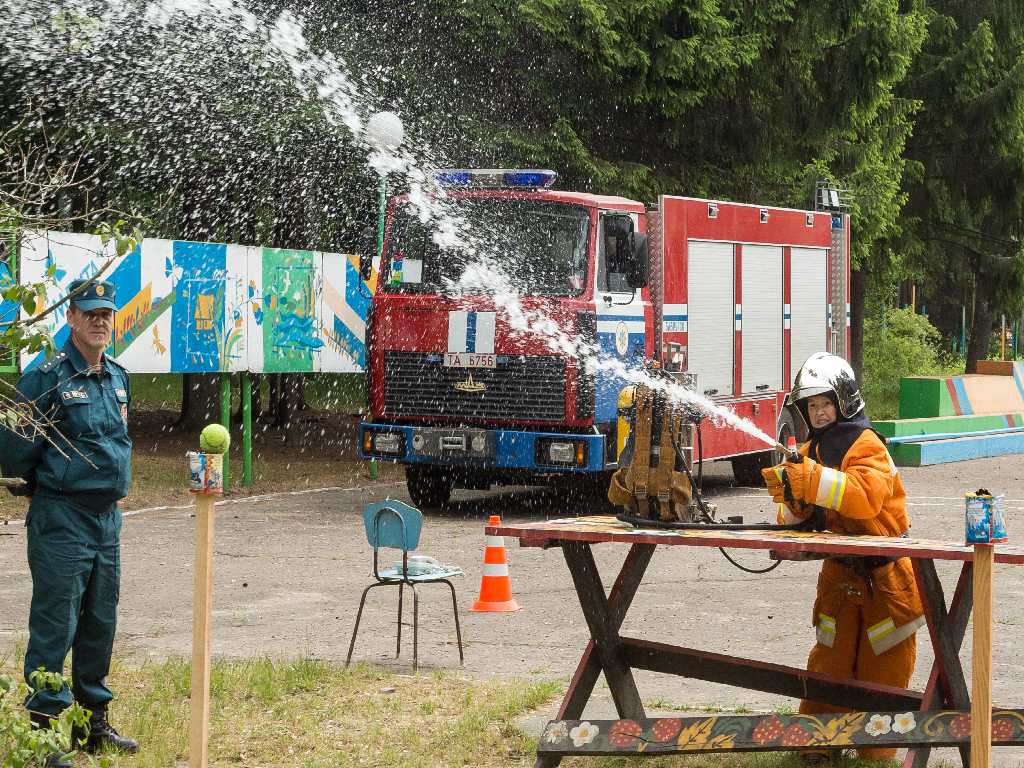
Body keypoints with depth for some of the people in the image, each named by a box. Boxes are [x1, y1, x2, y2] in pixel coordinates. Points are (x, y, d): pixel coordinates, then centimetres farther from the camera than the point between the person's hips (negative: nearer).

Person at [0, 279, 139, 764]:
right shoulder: (48, 376, -12)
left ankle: (93, 722, 25)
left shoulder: (117, 377, 12)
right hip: (61, 519, -7)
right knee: (54, 629, -6)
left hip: (107, 518, 7)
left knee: (100, 624, 14)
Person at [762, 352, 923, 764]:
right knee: (830, 660, 9)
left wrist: (813, 482, -40)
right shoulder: (813, 449, 8)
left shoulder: (866, 444, -15)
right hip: (840, 571, 6)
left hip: (884, 573, -6)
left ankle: (877, 753, 12)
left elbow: (868, 494, -34)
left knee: (883, 668, 3)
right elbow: (799, 514, 4)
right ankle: (816, 744, 15)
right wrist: (791, 493, -19)